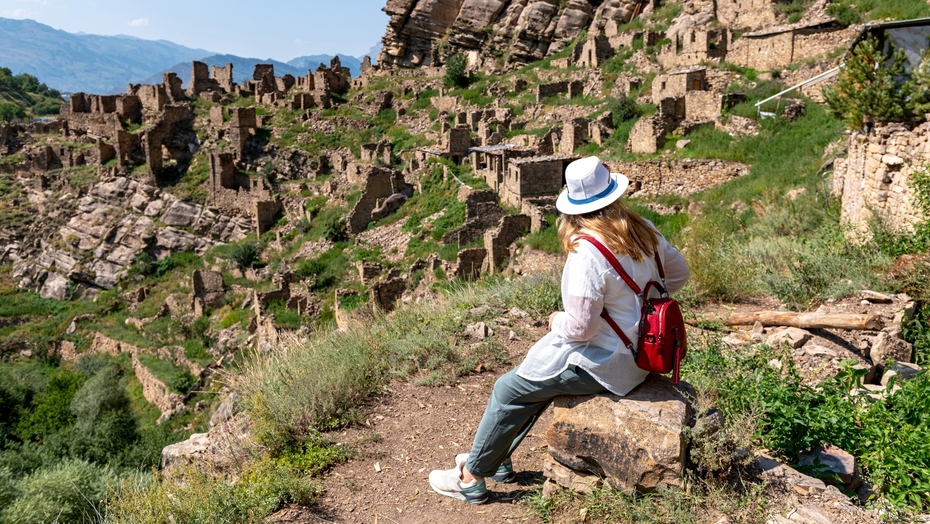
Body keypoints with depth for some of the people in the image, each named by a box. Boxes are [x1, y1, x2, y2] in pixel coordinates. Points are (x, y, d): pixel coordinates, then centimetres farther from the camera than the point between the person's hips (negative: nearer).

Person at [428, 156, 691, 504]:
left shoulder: (587, 252, -27)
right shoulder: (641, 230, -3)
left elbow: (581, 327, -26)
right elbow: (679, 273, 11)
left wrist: (557, 321, -5)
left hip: (604, 364, -9)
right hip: (639, 352, 9)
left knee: (509, 390, 5)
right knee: (535, 376, 23)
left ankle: (471, 477, 20)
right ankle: (497, 457, 33)